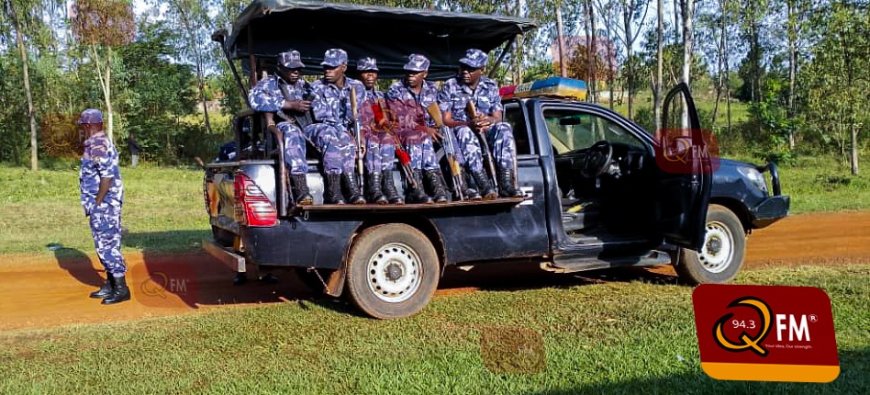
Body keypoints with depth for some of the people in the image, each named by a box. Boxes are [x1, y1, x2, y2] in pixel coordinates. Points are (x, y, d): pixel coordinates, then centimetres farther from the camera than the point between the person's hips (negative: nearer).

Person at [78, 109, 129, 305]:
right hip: (103, 205, 10)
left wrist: (97, 204, -19)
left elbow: (108, 176, -24)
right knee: (105, 245, 14)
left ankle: (121, 289, -3)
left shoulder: (98, 146, -16)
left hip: (103, 205, -10)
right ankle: (110, 285, 22)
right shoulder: (98, 144, 16)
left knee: (108, 245, -7)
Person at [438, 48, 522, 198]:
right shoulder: (450, 87, 3)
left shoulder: (491, 86, 10)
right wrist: (468, 124, -26)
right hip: (459, 134, -2)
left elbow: (497, 117, 1)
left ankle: (506, 183, -37)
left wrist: (488, 120, -26)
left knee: (503, 128, -28)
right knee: (464, 132, -37)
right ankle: (484, 186, -48)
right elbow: (445, 120, -6)